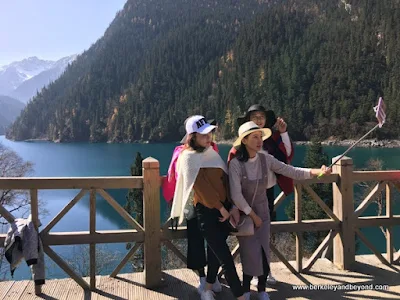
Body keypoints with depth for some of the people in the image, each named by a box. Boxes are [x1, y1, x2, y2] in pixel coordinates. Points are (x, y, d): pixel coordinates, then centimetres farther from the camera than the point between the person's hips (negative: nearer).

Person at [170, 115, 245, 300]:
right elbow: (202, 186, -14)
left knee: (216, 252, 16)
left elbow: (224, 178, 8)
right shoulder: (189, 157, -11)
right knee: (225, 257, -4)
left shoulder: (211, 152, 11)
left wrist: (232, 204, 0)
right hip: (206, 211, -7)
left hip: (224, 208, 7)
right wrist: (220, 208, -11)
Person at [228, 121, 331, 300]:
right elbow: (236, 195, -21)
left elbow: (291, 172, -10)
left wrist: (317, 172, -23)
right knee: (251, 254, -4)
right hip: (242, 213, -3)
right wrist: (252, 215, -14)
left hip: (262, 211, 3)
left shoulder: (266, 159, -8)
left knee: (264, 253, 3)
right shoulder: (236, 163, -20)